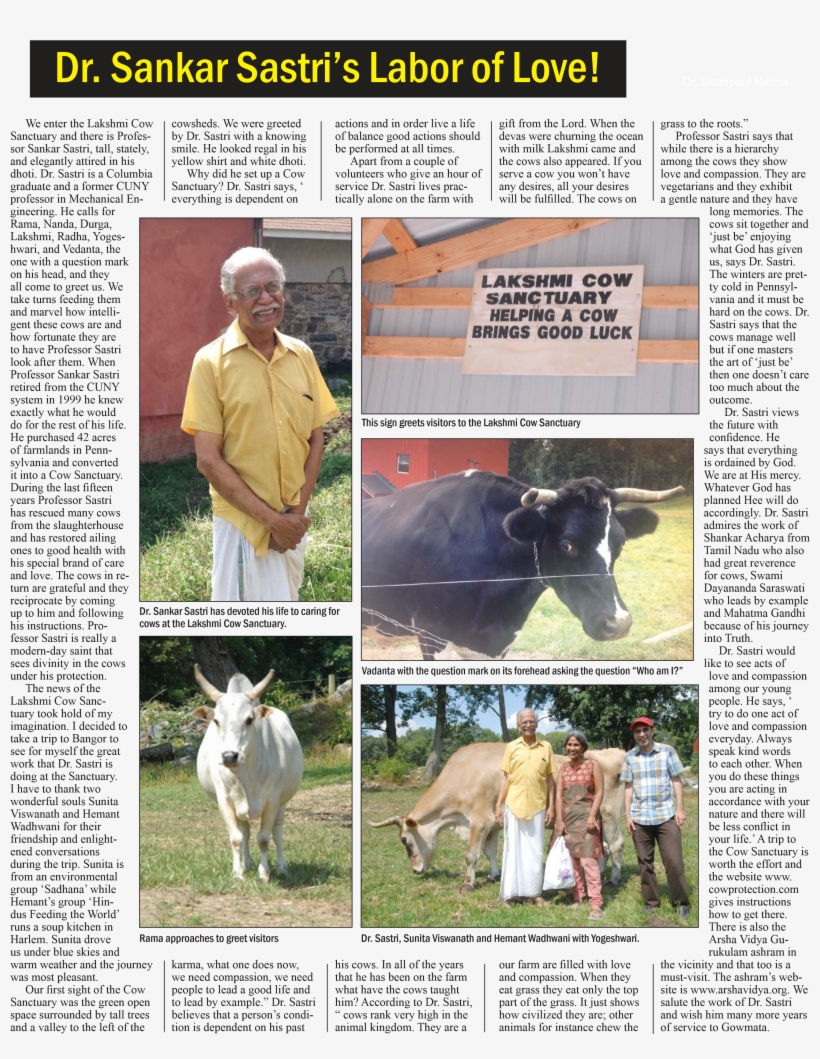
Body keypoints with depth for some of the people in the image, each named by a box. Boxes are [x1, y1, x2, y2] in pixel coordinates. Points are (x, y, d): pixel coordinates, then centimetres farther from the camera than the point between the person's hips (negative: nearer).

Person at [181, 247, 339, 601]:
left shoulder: (302, 355, 3)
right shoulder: (211, 361, -10)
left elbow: (316, 439, 7)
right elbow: (208, 459, -12)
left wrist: (297, 511, -6)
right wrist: (271, 518, -15)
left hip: (294, 518, 4)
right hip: (242, 519, -4)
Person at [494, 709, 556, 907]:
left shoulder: (546, 748, 5)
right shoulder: (511, 747, 4)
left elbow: (550, 779, 7)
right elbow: (505, 778, 4)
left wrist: (552, 806, 3)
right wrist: (498, 805, -1)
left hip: (537, 806, 1)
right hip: (513, 805, -1)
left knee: (535, 851, 6)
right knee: (513, 849, 3)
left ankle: (535, 892, 13)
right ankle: (510, 893, 5)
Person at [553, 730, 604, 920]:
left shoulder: (593, 765, 0)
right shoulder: (563, 769, 11)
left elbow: (599, 793, -4)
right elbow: (558, 796, 7)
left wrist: (592, 816, -13)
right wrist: (559, 820, -2)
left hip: (586, 816, -5)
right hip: (567, 817, 5)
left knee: (588, 859, -13)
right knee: (571, 859, 7)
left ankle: (596, 904, -15)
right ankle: (577, 897, 17)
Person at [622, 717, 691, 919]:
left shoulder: (667, 751, 0)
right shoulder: (630, 757, 6)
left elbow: (676, 780, 3)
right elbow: (628, 787, 10)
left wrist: (680, 808, -2)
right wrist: (627, 815, 5)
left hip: (666, 816, -2)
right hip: (640, 818, 2)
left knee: (674, 861, -5)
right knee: (645, 862, 7)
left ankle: (681, 902, 5)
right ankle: (651, 901, 17)